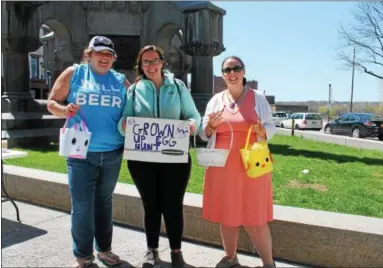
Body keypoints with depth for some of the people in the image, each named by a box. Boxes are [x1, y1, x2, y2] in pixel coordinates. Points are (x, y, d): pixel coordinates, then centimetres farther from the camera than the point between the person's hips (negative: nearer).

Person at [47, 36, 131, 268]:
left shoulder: (120, 80, 9)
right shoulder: (74, 73, 3)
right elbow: (52, 102, 5)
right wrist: (64, 110, -17)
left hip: (113, 153, 3)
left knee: (104, 201, 15)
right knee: (82, 205, -1)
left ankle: (104, 248, 29)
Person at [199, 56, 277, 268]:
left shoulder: (258, 98, 3)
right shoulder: (216, 100, 8)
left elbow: (271, 128, 4)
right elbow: (204, 135, 9)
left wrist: (261, 130, -18)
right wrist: (211, 126, -13)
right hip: (222, 167, 3)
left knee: (255, 219, -1)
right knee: (226, 215, 10)